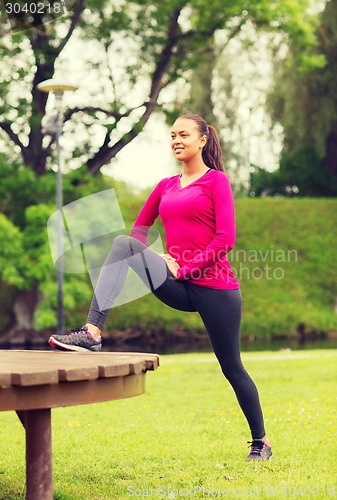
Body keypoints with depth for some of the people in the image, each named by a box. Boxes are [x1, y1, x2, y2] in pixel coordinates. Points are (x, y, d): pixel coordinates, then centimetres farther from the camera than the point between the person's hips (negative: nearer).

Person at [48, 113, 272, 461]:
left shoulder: (216, 181, 0)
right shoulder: (166, 187, 16)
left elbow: (225, 238, -9)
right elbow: (139, 228, 19)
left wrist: (186, 267, -13)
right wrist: (156, 259, -1)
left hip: (214, 285, -4)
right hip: (178, 288, 4)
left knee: (232, 368, 4)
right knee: (123, 244, -20)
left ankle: (260, 442, 23)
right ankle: (92, 332, -34)